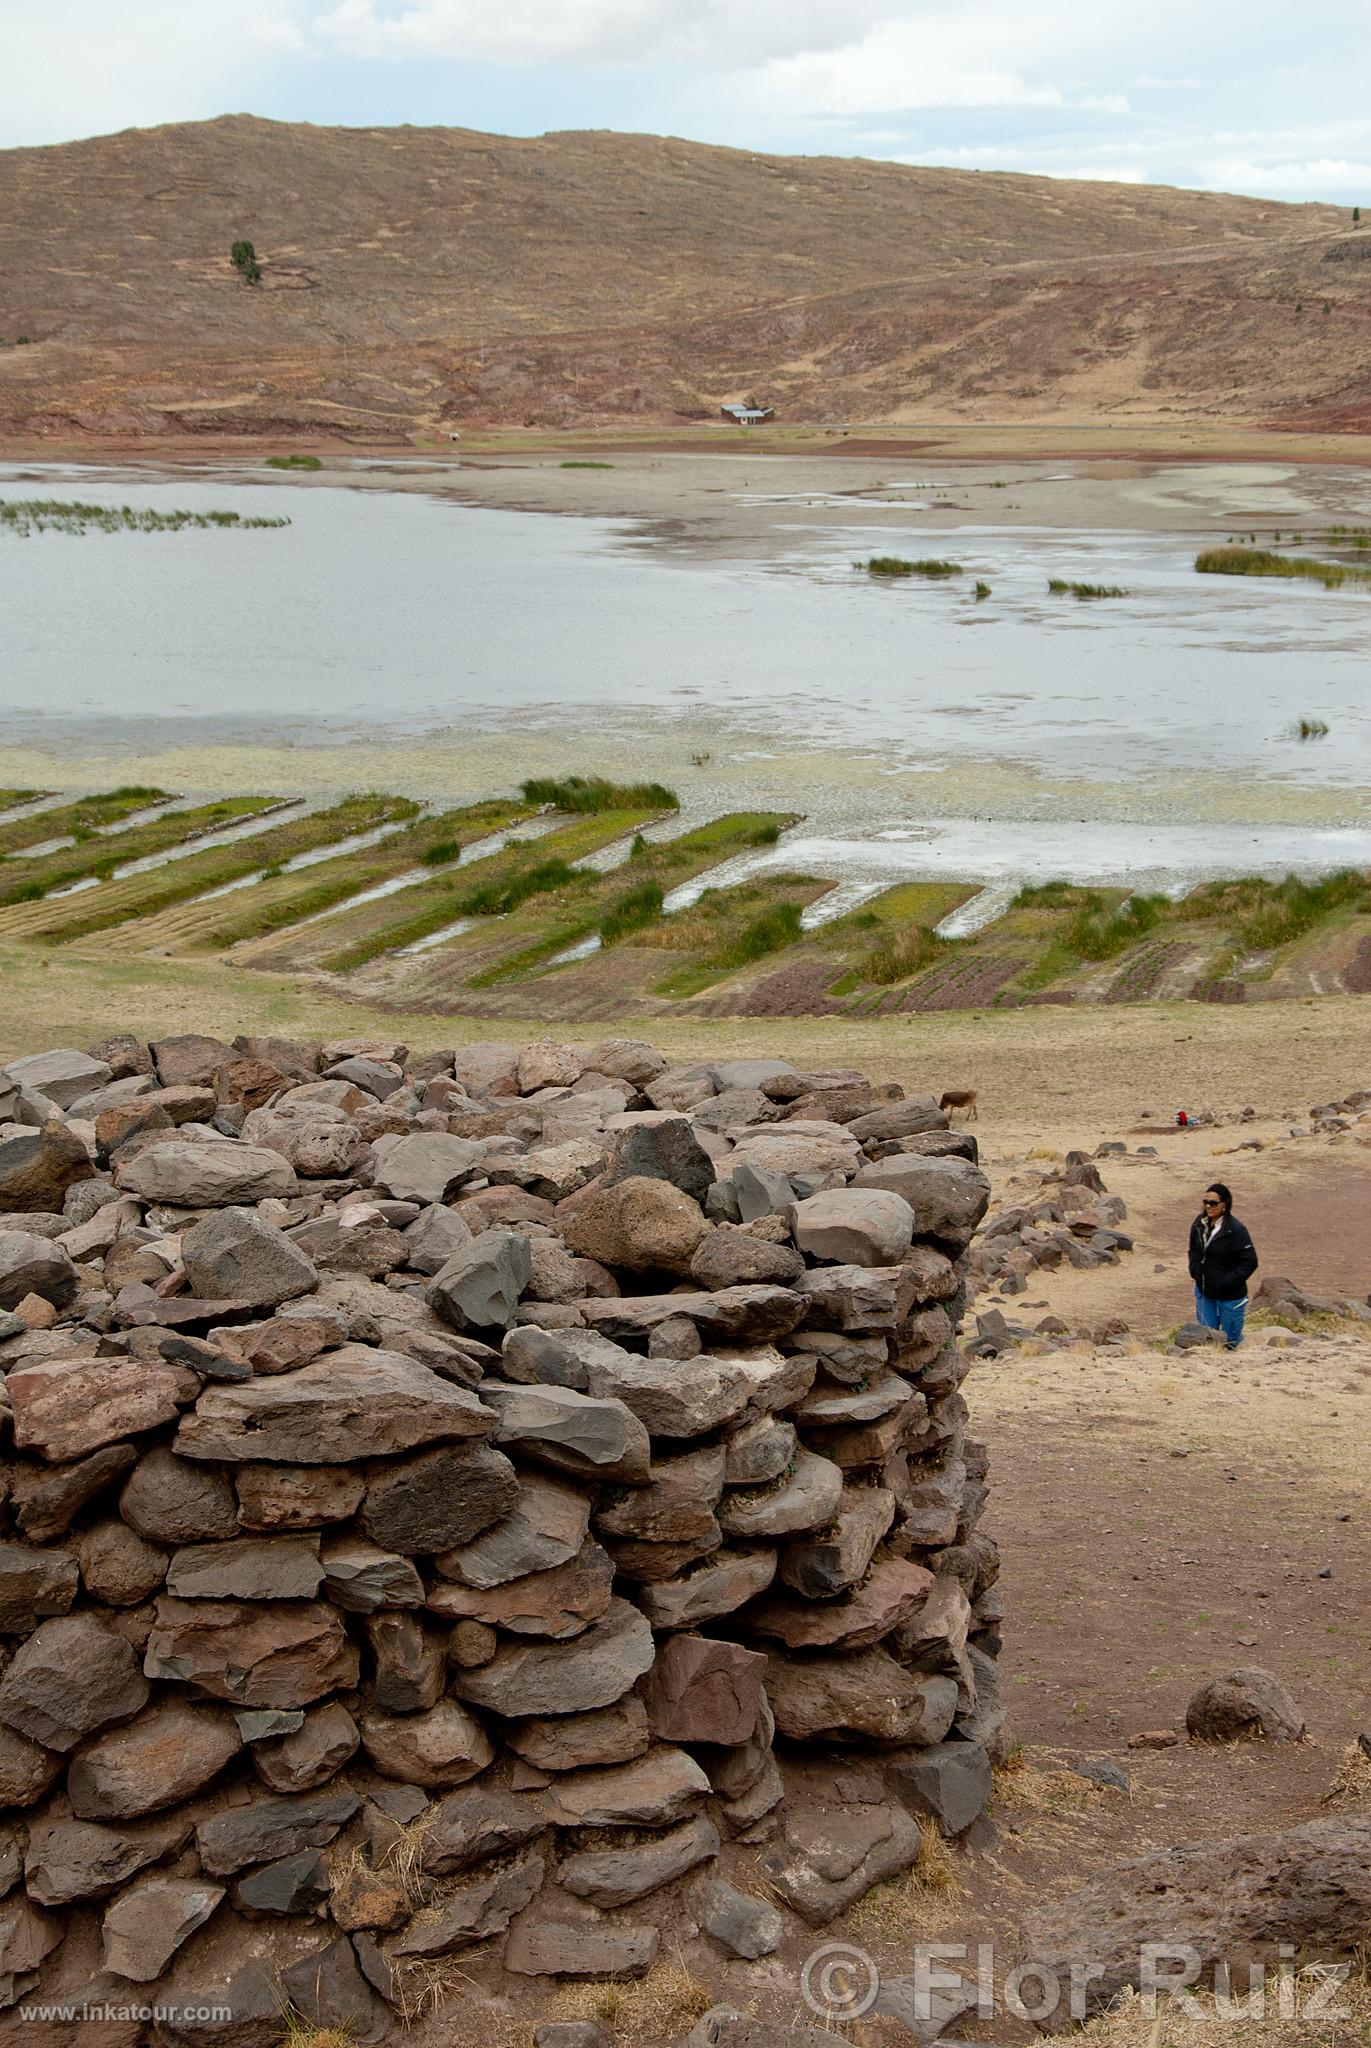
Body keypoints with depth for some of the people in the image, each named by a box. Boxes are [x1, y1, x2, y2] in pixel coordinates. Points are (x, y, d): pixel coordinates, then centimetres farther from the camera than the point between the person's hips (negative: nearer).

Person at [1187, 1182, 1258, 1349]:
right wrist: (1195, 1271, -1)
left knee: (1229, 1340, 8)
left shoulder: (1236, 1230, -20)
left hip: (1230, 1295, -6)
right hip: (1204, 1291, 6)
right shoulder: (1199, 1224, -1)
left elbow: (1249, 1263, -18)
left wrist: (1227, 1282, -21)